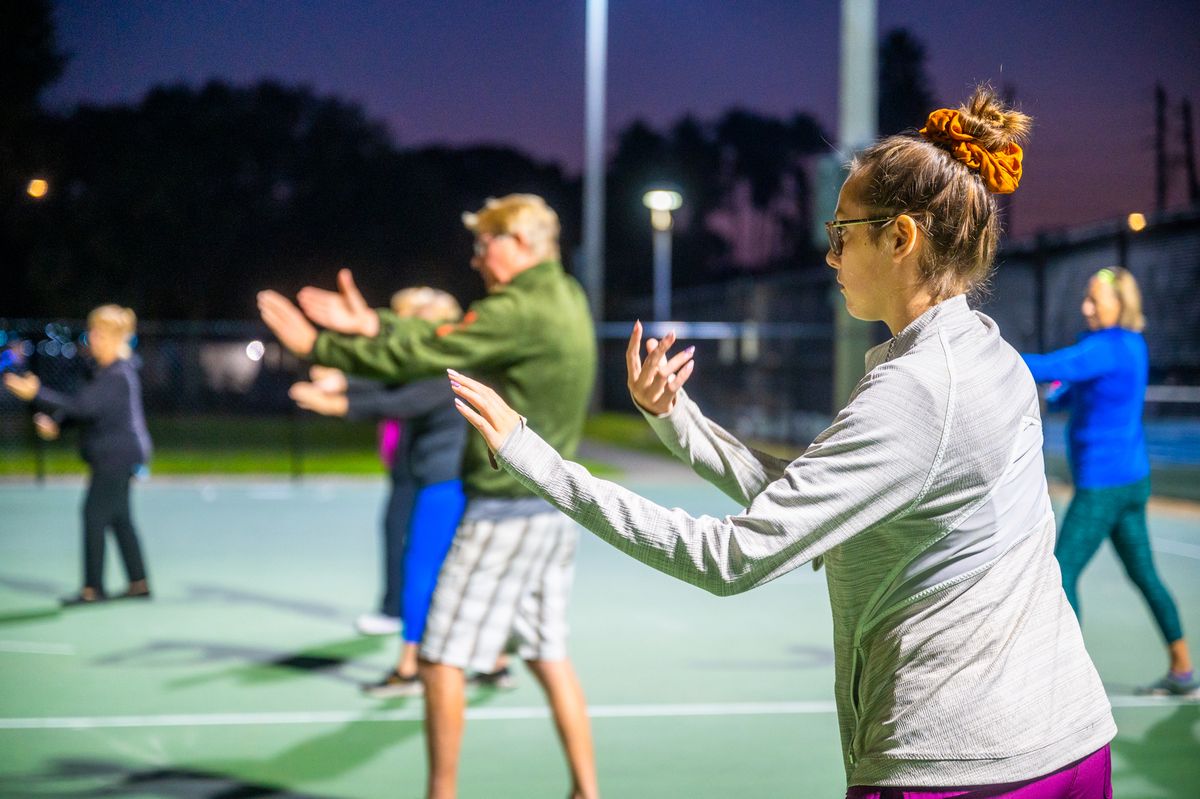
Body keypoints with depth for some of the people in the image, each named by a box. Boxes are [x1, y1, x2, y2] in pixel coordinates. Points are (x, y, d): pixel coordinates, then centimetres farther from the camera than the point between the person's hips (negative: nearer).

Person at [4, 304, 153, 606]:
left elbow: (82, 406, -26)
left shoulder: (118, 376, -19)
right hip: (119, 454, 10)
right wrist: (54, 421, 0)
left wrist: (36, 394, -28)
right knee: (119, 518, 13)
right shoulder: (106, 371, 13)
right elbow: (83, 406, 17)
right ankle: (138, 584, 19)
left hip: (117, 455, -10)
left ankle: (93, 588, -4)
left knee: (95, 514, -8)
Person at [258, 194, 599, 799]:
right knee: (549, 656, 14)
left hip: (505, 510, -9)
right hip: (554, 509, 9)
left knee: (443, 657, 1)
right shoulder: (565, 297, 9)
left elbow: (417, 356, -18)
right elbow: (441, 342, 10)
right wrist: (372, 325, 4)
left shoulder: (519, 312, -18)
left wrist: (317, 345, -9)